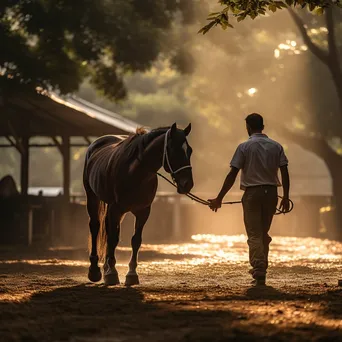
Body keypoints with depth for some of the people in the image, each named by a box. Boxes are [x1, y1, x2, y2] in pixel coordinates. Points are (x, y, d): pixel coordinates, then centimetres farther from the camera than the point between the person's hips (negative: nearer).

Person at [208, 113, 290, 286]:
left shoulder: (244, 147, -6)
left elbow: (232, 175, -9)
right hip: (271, 193, 4)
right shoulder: (276, 146, 5)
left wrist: (219, 199, -5)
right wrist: (286, 197, 9)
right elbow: (285, 173, 1)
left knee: (254, 235, -2)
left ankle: (259, 273, -12)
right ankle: (261, 268, 24)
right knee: (263, 233, 18)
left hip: (252, 193, -4)